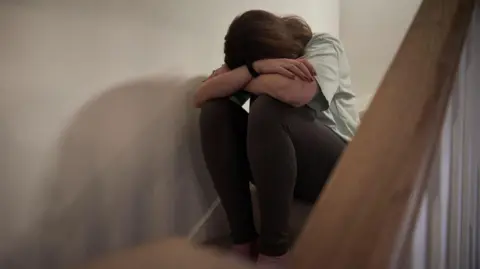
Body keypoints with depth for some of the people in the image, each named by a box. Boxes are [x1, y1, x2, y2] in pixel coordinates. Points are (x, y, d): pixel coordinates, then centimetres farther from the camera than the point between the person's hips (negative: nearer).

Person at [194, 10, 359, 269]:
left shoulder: (323, 46, -10)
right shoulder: (252, 55, 4)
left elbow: (294, 93, -34)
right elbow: (201, 96, -11)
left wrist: (238, 79, -16)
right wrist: (252, 69, -26)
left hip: (334, 166, -5)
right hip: (279, 164, 5)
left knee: (268, 109, -32)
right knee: (214, 110, -16)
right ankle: (243, 239, -14)